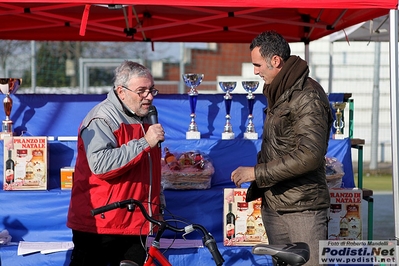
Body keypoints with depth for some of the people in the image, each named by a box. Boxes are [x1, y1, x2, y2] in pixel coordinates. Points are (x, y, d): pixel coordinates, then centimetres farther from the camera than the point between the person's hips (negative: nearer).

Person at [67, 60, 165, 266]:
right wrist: (145, 143, -27)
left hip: (136, 225, 8)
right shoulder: (101, 119, -13)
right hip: (99, 225, -8)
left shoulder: (146, 118, 16)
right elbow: (100, 164, -29)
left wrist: (157, 205, 27)